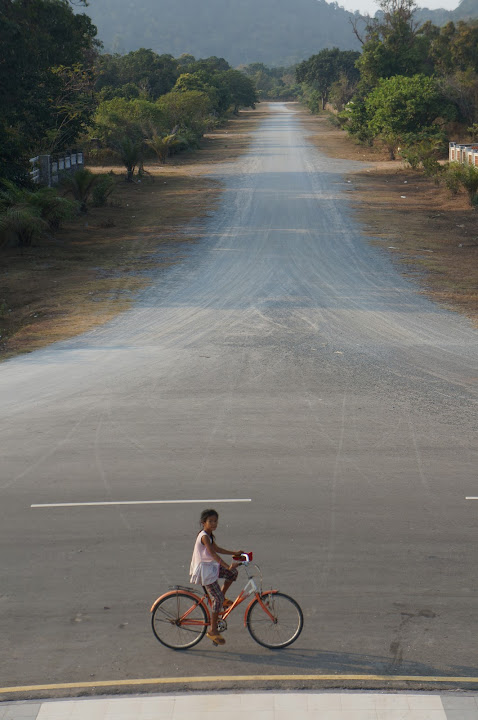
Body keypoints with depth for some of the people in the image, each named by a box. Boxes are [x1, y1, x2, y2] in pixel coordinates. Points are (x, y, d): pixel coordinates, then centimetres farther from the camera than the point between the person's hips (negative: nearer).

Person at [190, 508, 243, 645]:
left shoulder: (210, 535, 9)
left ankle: (222, 599, 19)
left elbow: (217, 549, 23)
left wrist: (234, 553, 25)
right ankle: (213, 631, -1)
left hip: (211, 566, 9)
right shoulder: (204, 536, -21)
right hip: (204, 569, -9)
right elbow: (213, 554, -31)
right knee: (217, 598, -10)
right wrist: (227, 566, -38)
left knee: (233, 573, 7)